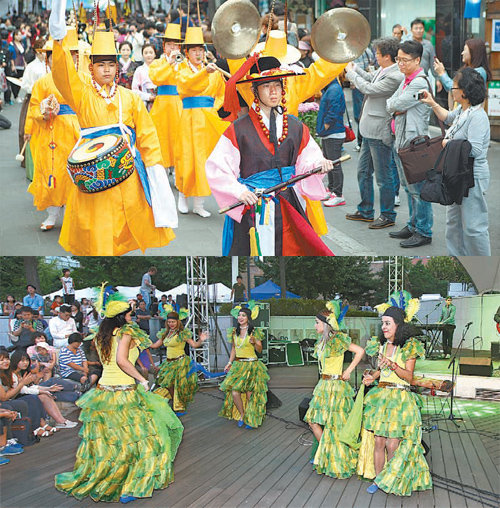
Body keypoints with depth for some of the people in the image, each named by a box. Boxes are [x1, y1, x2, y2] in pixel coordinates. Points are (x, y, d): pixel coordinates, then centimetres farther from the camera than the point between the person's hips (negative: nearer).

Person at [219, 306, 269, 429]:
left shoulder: (254, 332, -5)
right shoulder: (234, 332, 8)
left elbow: (259, 350, -1)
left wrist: (254, 342, -21)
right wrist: (230, 362, 11)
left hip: (251, 365, -4)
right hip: (238, 365, 4)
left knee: (249, 394, -3)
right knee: (234, 392, -9)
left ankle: (250, 419, 14)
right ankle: (242, 415, 13)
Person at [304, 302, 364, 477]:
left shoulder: (338, 339, -16)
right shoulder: (322, 341, 10)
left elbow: (360, 351, -17)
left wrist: (348, 371, -13)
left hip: (335, 386, -9)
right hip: (323, 385, 9)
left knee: (334, 424, -1)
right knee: (313, 420, 10)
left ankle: (337, 462, 12)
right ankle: (324, 455, 23)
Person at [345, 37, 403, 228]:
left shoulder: (394, 77, -21)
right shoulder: (382, 71, 7)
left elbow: (369, 89, -20)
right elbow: (370, 79, 27)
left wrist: (351, 72, -7)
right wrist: (353, 66, 18)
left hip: (380, 133, -10)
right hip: (370, 131, 10)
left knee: (383, 176, 1)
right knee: (363, 171, 18)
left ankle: (388, 216, 14)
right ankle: (365, 211, 32)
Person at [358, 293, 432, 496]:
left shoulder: (409, 347, -7)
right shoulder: (381, 345, 10)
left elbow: (409, 376, -8)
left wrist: (393, 365, -23)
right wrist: (371, 376, 3)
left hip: (400, 397, -5)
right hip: (381, 395, 5)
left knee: (392, 444, -6)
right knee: (378, 441, 3)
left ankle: (393, 481, 13)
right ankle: (378, 479, 15)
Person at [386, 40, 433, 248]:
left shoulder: (420, 83, -17)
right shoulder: (406, 79, 14)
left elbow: (395, 104, -16)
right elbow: (391, 104, 14)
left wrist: (393, 105, 5)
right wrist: (397, 109, -6)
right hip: (401, 140, 10)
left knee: (417, 189, -4)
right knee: (408, 187, 17)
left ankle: (424, 232, 4)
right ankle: (413, 226, 28)